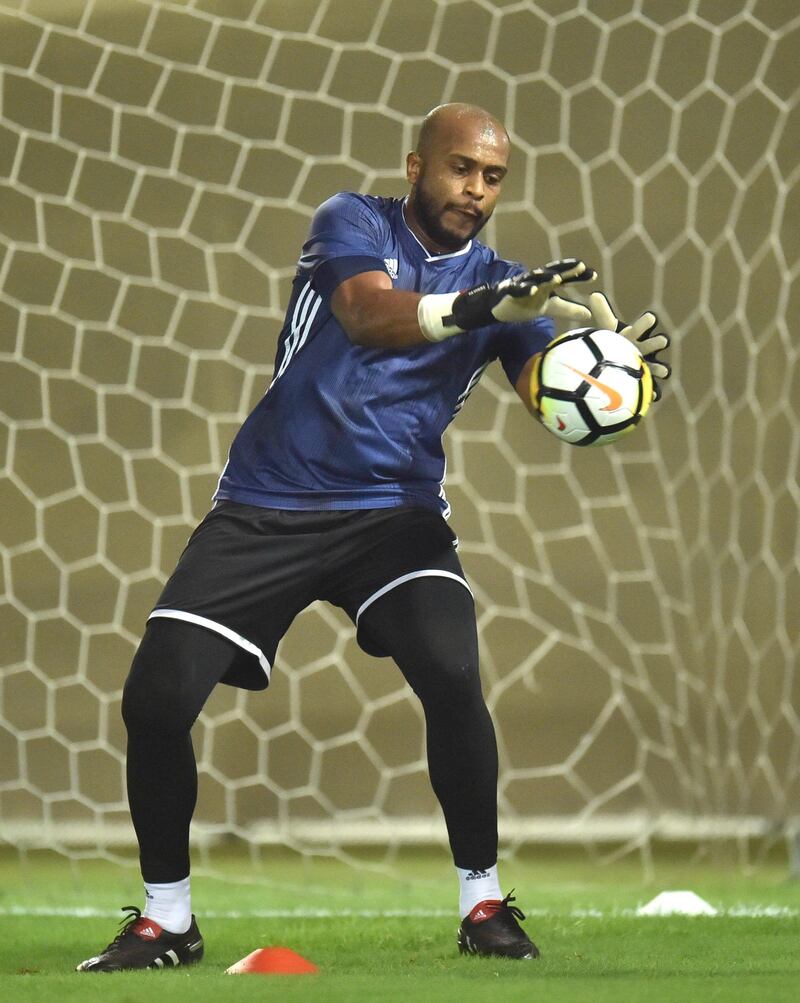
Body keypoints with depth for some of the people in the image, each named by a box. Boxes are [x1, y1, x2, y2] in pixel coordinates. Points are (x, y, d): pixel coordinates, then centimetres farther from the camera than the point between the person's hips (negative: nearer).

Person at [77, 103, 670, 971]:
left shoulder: (503, 284, 6)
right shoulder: (354, 223, -3)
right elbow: (368, 313, -25)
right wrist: (473, 307, -42)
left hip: (394, 511, 1)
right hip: (267, 509, -1)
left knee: (452, 675, -25)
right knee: (155, 698, -11)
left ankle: (483, 903, -7)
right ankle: (165, 921, 9)